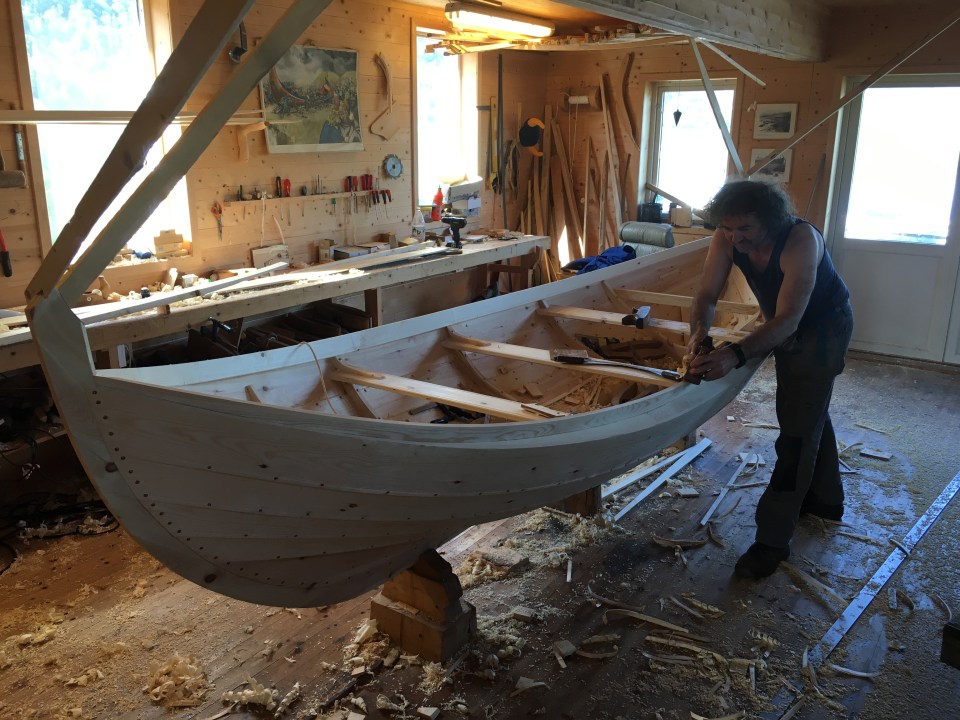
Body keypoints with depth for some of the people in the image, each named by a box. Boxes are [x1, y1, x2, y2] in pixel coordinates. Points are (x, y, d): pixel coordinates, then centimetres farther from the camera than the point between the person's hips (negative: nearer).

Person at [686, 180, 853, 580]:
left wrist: (736, 354, -57)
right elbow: (707, 295, -20)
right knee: (810, 411, 23)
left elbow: (787, 321, -43)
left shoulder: (801, 240, -38)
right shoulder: (726, 239, -20)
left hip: (823, 327, -7)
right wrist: (699, 331, -42)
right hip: (783, 327, 8)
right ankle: (825, 499, 44)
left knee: (798, 428, -9)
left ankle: (773, 539, -3)